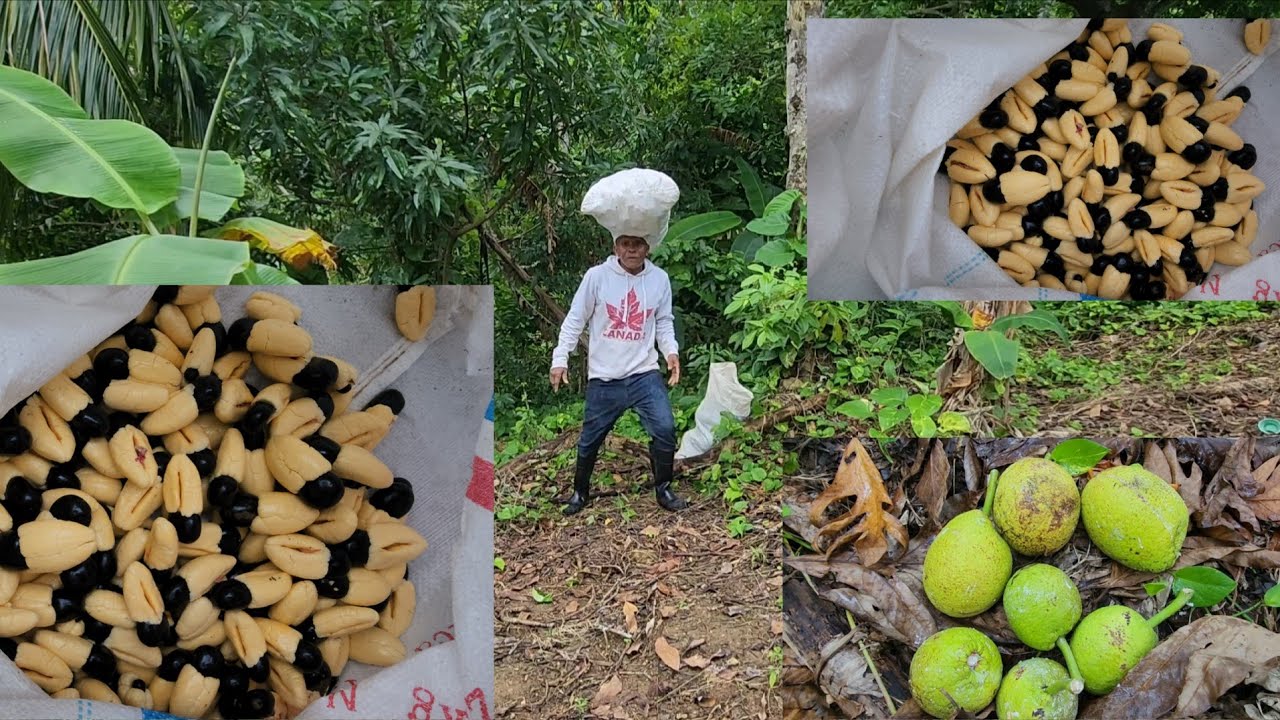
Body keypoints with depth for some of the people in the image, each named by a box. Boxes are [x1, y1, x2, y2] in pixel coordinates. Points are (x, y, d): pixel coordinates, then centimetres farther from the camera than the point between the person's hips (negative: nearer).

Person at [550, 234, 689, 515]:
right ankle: (580, 492, 33)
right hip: (603, 378, -1)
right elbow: (574, 320, -2)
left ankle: (663, 489, 11)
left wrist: (671, 351, -5)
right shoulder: (597, 276, -9)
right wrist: (560, 359, -6)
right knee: (590, 439, 10)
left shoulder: (660, 279, -1)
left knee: (665, 429, -11)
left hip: (644, 373, 1)